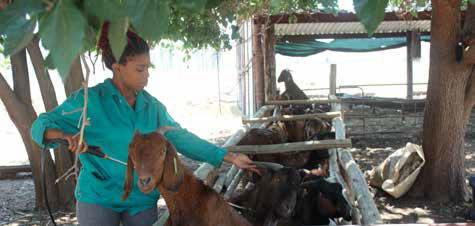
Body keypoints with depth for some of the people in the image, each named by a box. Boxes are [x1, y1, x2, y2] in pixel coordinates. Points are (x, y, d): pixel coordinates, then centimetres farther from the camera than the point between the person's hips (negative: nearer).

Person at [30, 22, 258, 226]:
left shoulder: (152, 106, 4)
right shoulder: (89, 100, -9)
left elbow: (180, 137, 5)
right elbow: (41, 125, -8)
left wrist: (229, 157, 1)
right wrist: (66, 135, -32)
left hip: (142, 199, 4)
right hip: (98, 198, -3)